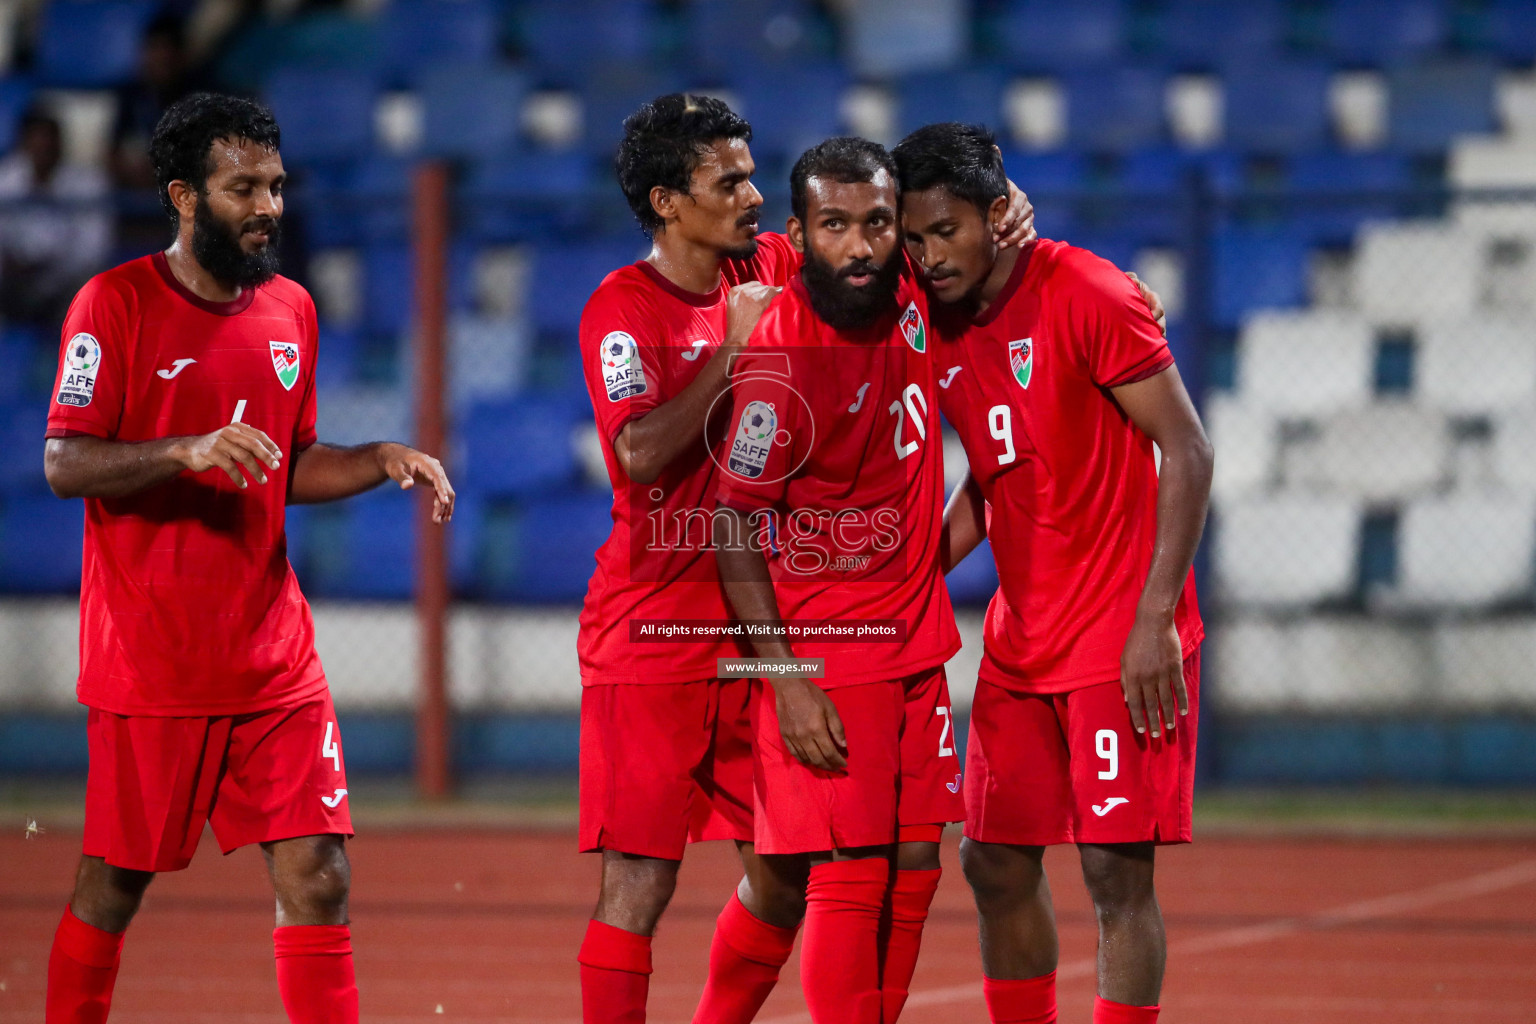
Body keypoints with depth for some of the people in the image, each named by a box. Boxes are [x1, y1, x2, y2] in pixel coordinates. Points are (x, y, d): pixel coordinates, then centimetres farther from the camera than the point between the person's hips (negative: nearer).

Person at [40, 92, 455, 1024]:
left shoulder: (290, 309, 11)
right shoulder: (117, 303, -7)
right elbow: (63, 465, -12)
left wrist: (384, 461, 3)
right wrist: (189, 449, -26)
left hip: (275, 658, 5)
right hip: (149, 660, -5)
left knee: (318, 879, -2)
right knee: (114, 886, 3)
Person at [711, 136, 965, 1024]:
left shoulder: (907, 295, -1)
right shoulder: (778, 358, -19)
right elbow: (734, 529, -16)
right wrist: (787, 681, -20)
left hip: (916, 642, 7)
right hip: (823, 649, -7)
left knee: (914, 868, 9)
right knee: (850, 873, -11)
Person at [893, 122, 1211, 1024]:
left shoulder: (1090, 297, -13)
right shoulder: (944, 329, 9)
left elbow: (1188, 452, -14)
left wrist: (1154, 620, -19)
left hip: (1123, 641, -7)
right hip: (1021, 638, 7)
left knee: (1116, 869, -7)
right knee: (996, 863, 8)